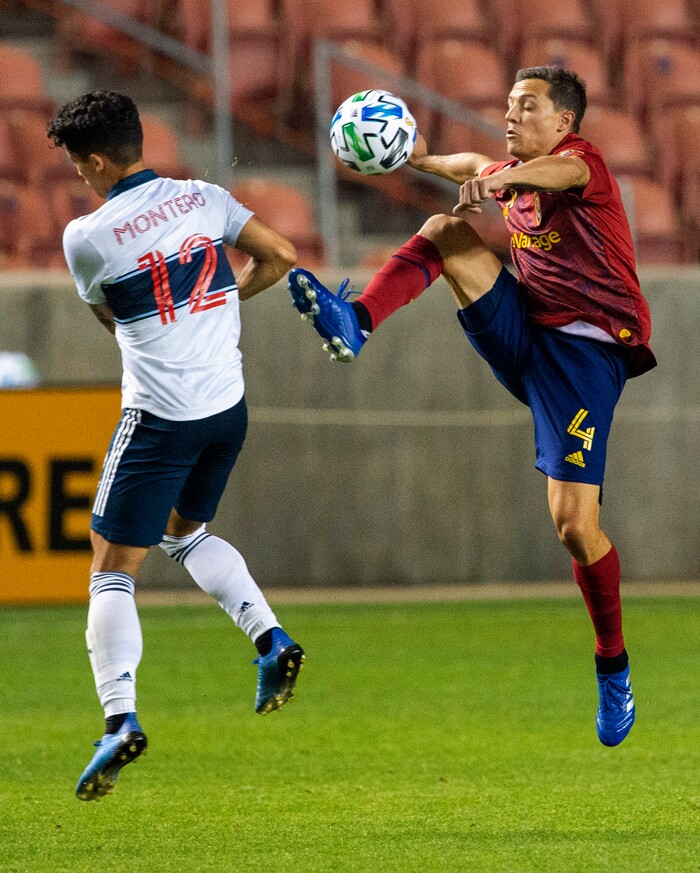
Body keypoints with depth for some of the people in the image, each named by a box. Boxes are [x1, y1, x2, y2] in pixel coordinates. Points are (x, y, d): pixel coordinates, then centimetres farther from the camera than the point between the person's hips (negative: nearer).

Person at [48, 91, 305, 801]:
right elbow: (279, 256, 8)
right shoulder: (203, 200, 1)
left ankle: (119, 718, -14)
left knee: (112, 572, 0)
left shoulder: (87, 238, -11)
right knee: (185, 532, 29)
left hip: (160, 418, -6)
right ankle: (270, 639, 12)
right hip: (228, 406, 6)